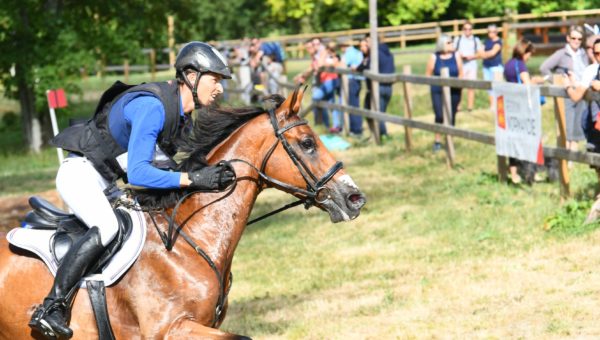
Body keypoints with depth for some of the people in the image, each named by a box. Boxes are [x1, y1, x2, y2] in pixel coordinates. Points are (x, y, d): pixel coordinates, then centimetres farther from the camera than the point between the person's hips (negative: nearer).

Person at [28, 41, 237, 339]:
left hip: (104, 184, 10)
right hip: (80, 172, -10)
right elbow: (138, 173, -34)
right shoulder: (151, 107, -27)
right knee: (106, 227, -33)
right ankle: (50, 309, -35)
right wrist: (192, 179, -38)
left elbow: (157, 163, 12)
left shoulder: (181, 112, 4)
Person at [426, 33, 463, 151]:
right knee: (440, 116, -12)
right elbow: (428, 75, 4)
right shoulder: (434, 57, -2)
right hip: (438, 92, -2)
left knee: (451, 117, 4)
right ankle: (437, 141, 4)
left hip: (454, 92, 2)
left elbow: (461, 74, 6)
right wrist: (437, 82, -5)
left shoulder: (456, 56, 2)